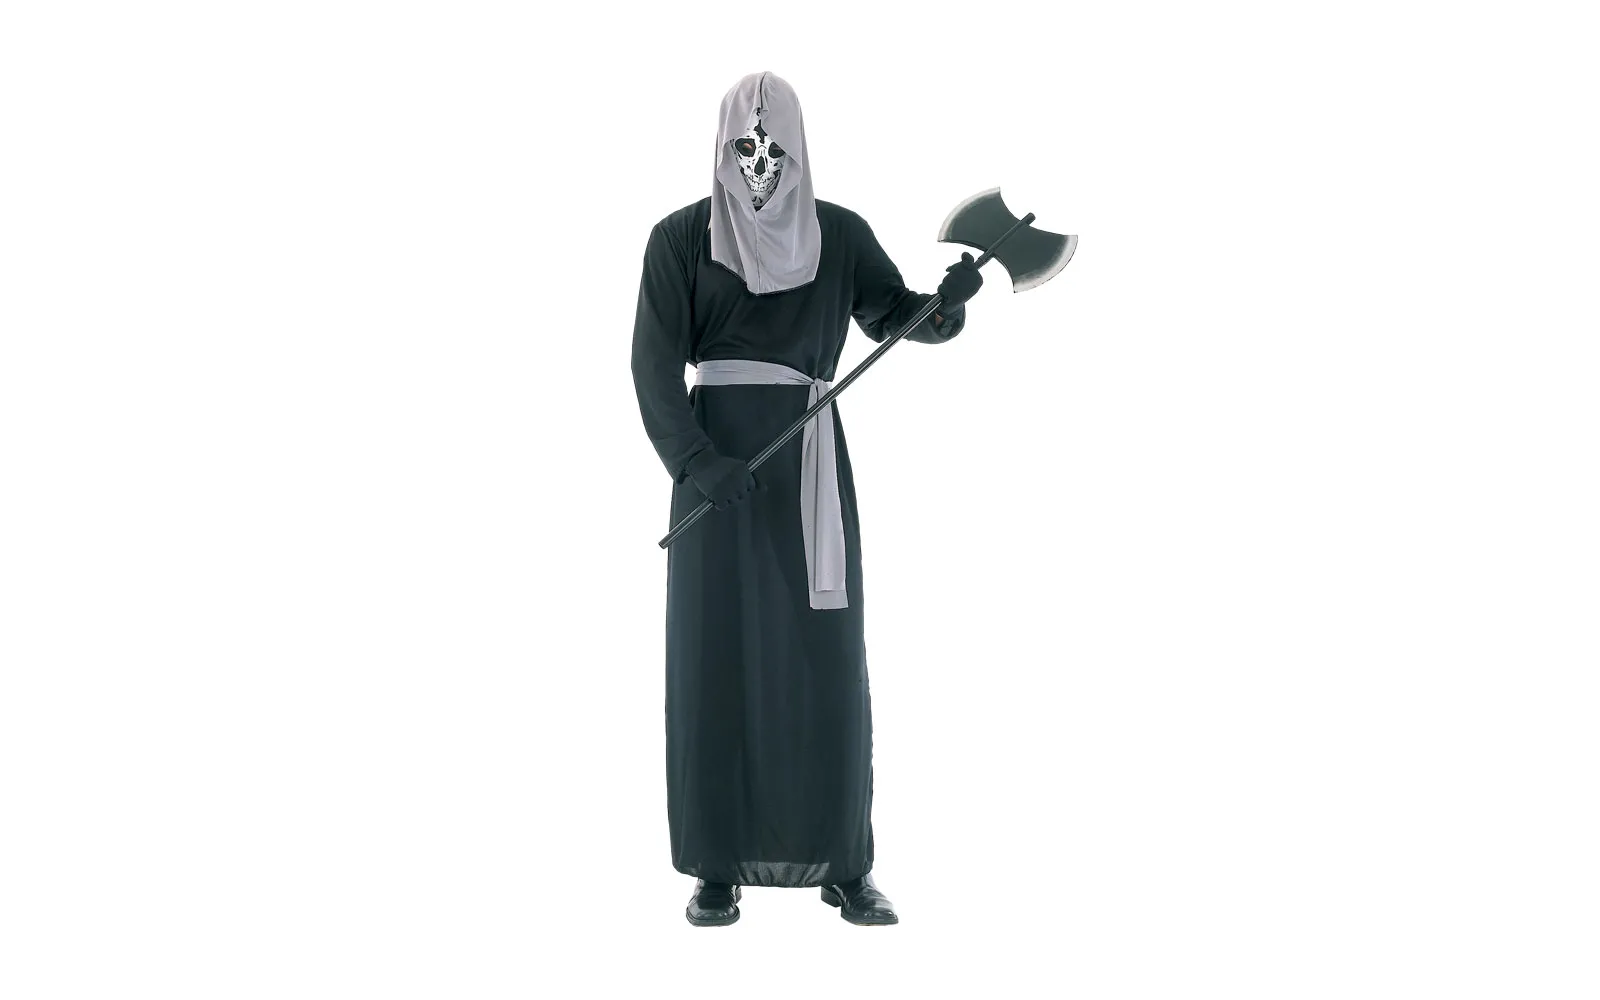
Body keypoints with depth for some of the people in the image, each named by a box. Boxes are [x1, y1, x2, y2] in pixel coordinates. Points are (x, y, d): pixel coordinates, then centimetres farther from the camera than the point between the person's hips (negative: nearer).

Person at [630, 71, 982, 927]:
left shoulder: (841, 233, 7)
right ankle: (719, 868, 6)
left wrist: (946, 302, -20)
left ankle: (844, 866, 7)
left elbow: (897, 317, 2)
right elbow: (655, 363, -5)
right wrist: (693, 458, -20)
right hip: (715, 458, -1)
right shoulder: (680, 237, 0)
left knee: (826, 660, 0)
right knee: (718, 658, -2)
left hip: (810, 462, 2)